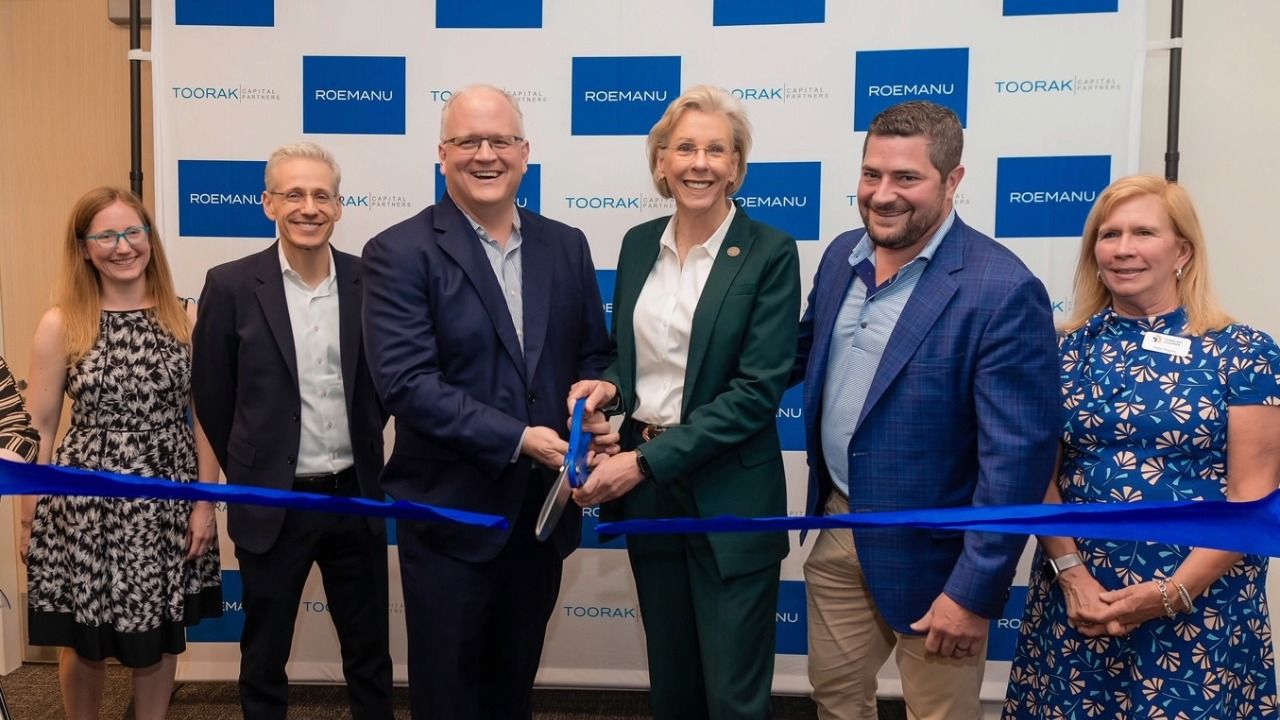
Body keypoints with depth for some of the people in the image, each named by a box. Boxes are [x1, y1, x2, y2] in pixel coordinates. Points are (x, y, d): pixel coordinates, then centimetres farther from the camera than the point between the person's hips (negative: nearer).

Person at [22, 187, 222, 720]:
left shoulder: (186, 319, 0)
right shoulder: (60, 324, -3)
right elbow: (40, 428, -1)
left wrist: (204, 502, -1)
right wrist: (31, 517, 0)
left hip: (169, 502, 1)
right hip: (86, 502, -1)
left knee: (159, 635, 13)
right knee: (85, 642, 12)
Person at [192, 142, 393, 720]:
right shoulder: (232, 286, -8)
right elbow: (211, 394, 1)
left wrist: (360, 448, 10)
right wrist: (248, 471, 6)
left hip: (356, 498, 2)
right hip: (272, 504, -1)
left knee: (369, 650, 16)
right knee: (264, 654, 15)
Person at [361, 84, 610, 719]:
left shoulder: (566, 246, 5)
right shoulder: (399, 253, -10)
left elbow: (593, 355, 11)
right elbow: (406, 382, -19)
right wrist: (518, 440, -23)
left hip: (544, 508, 5)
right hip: (452, 512, -4)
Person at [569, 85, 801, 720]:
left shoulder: (769, 253, -11)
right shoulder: (638, 244, 6)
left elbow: (759, 389, -17)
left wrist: (646, 460, -21)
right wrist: (609, 385, -7)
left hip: (730, 496, -5)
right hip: (645, 490, 5)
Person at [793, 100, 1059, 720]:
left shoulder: (1003, 290, -20)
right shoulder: (841, 256, 2)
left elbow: (1017, 456, -20)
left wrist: (975, 590, -20)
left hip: (929, 554, -6)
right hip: (837, 528, 6)